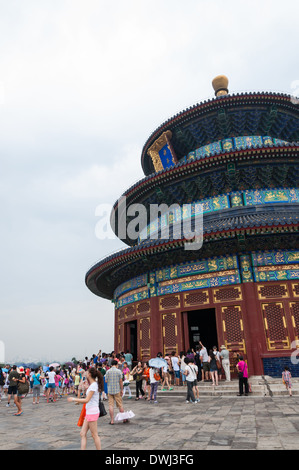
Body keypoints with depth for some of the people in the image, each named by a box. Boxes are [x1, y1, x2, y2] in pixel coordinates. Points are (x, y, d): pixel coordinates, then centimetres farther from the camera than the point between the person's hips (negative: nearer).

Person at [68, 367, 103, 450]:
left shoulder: (93, 385, -18)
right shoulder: (92, 384, 11)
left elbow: (86, 400, -21)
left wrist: (74, 399, -15)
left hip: (92, 412, -9)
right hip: (89, 412, 9)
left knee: (94, 435, 2)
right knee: (83, 434, 10)